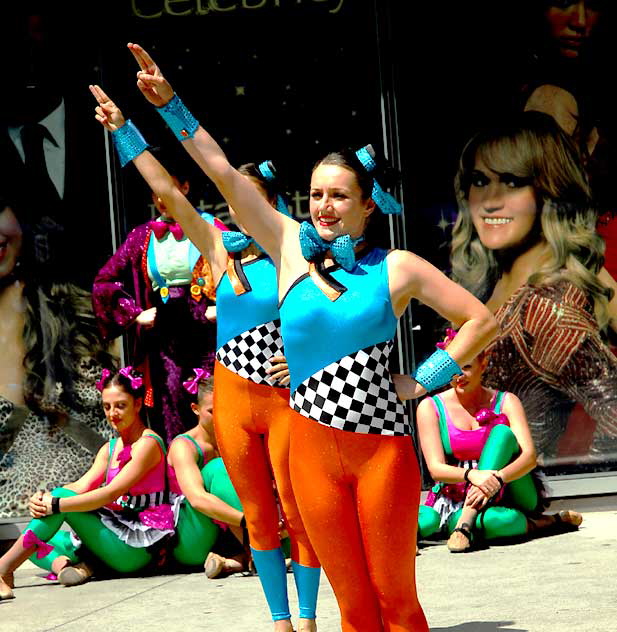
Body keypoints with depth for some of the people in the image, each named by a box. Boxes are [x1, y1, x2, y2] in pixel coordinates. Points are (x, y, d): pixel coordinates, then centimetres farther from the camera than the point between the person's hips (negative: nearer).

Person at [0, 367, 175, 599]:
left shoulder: (148, 444, -9)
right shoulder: (110, 449, 17)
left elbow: (110, 493, -19)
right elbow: (82, 486, 1)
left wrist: (56, 504, -23)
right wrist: (43, 500, -17)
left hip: (140, 548, -8)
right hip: (118, 534, 8)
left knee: (62, 497, -20)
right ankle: (62, 562, -27)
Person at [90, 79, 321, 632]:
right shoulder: (220, 251, 3)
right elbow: (168, 192, -1)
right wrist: (123, 130, -4)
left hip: (286, 399, -3)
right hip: (233, 399, 3)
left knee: (297, 512, 2)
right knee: (258, 515, 9)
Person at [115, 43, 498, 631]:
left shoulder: (397, 268, 0)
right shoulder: (292, 250, 5)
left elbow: (481, 320, 5)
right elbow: (222, 172, 2)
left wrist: (423, 380, -1)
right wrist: (169, 103, -2)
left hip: (383, 447, -2)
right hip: (313, 448, 2)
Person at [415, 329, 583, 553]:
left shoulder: (506, 402, 1)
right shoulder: (430, 408, 1)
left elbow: (530, 456, -13)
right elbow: (436, 468, -9)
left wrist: (496, 479, -34)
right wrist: (471, 475, -31)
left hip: (509, 497, 2)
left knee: (502, 431, -25)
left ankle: (467, 520, -34)